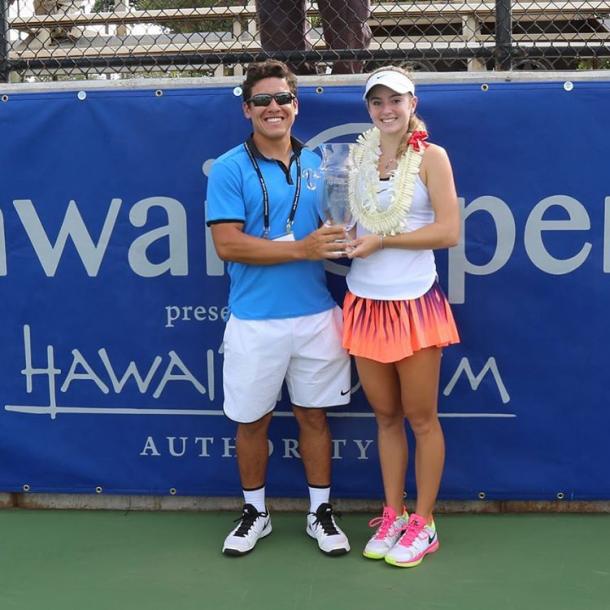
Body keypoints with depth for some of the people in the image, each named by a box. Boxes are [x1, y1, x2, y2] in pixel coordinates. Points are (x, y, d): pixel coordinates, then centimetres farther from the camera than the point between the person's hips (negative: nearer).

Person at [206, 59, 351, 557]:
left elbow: (336, 230, 14)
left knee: (314, 415, 12)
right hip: (255, 320, -2)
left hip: (316, 316, 3)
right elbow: (228, 244, -14)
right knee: (252, 420, 10)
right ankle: (255, 512, 29)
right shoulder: (229, 169, -5)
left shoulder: (318, 164, 8)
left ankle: (321, 512, 27)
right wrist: (302, 249, -20)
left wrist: (340, 239, -11)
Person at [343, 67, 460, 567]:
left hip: (413, 303, -4)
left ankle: (423, 524, 17)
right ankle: (393, 515, 25)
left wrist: (382, 240, -14)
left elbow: (448, 232, -12)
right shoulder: (358, 156, 9)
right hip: (364, 301, 4)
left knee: (420, 418, 5)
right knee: (385, 416, 12)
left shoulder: (431, 156, -4)